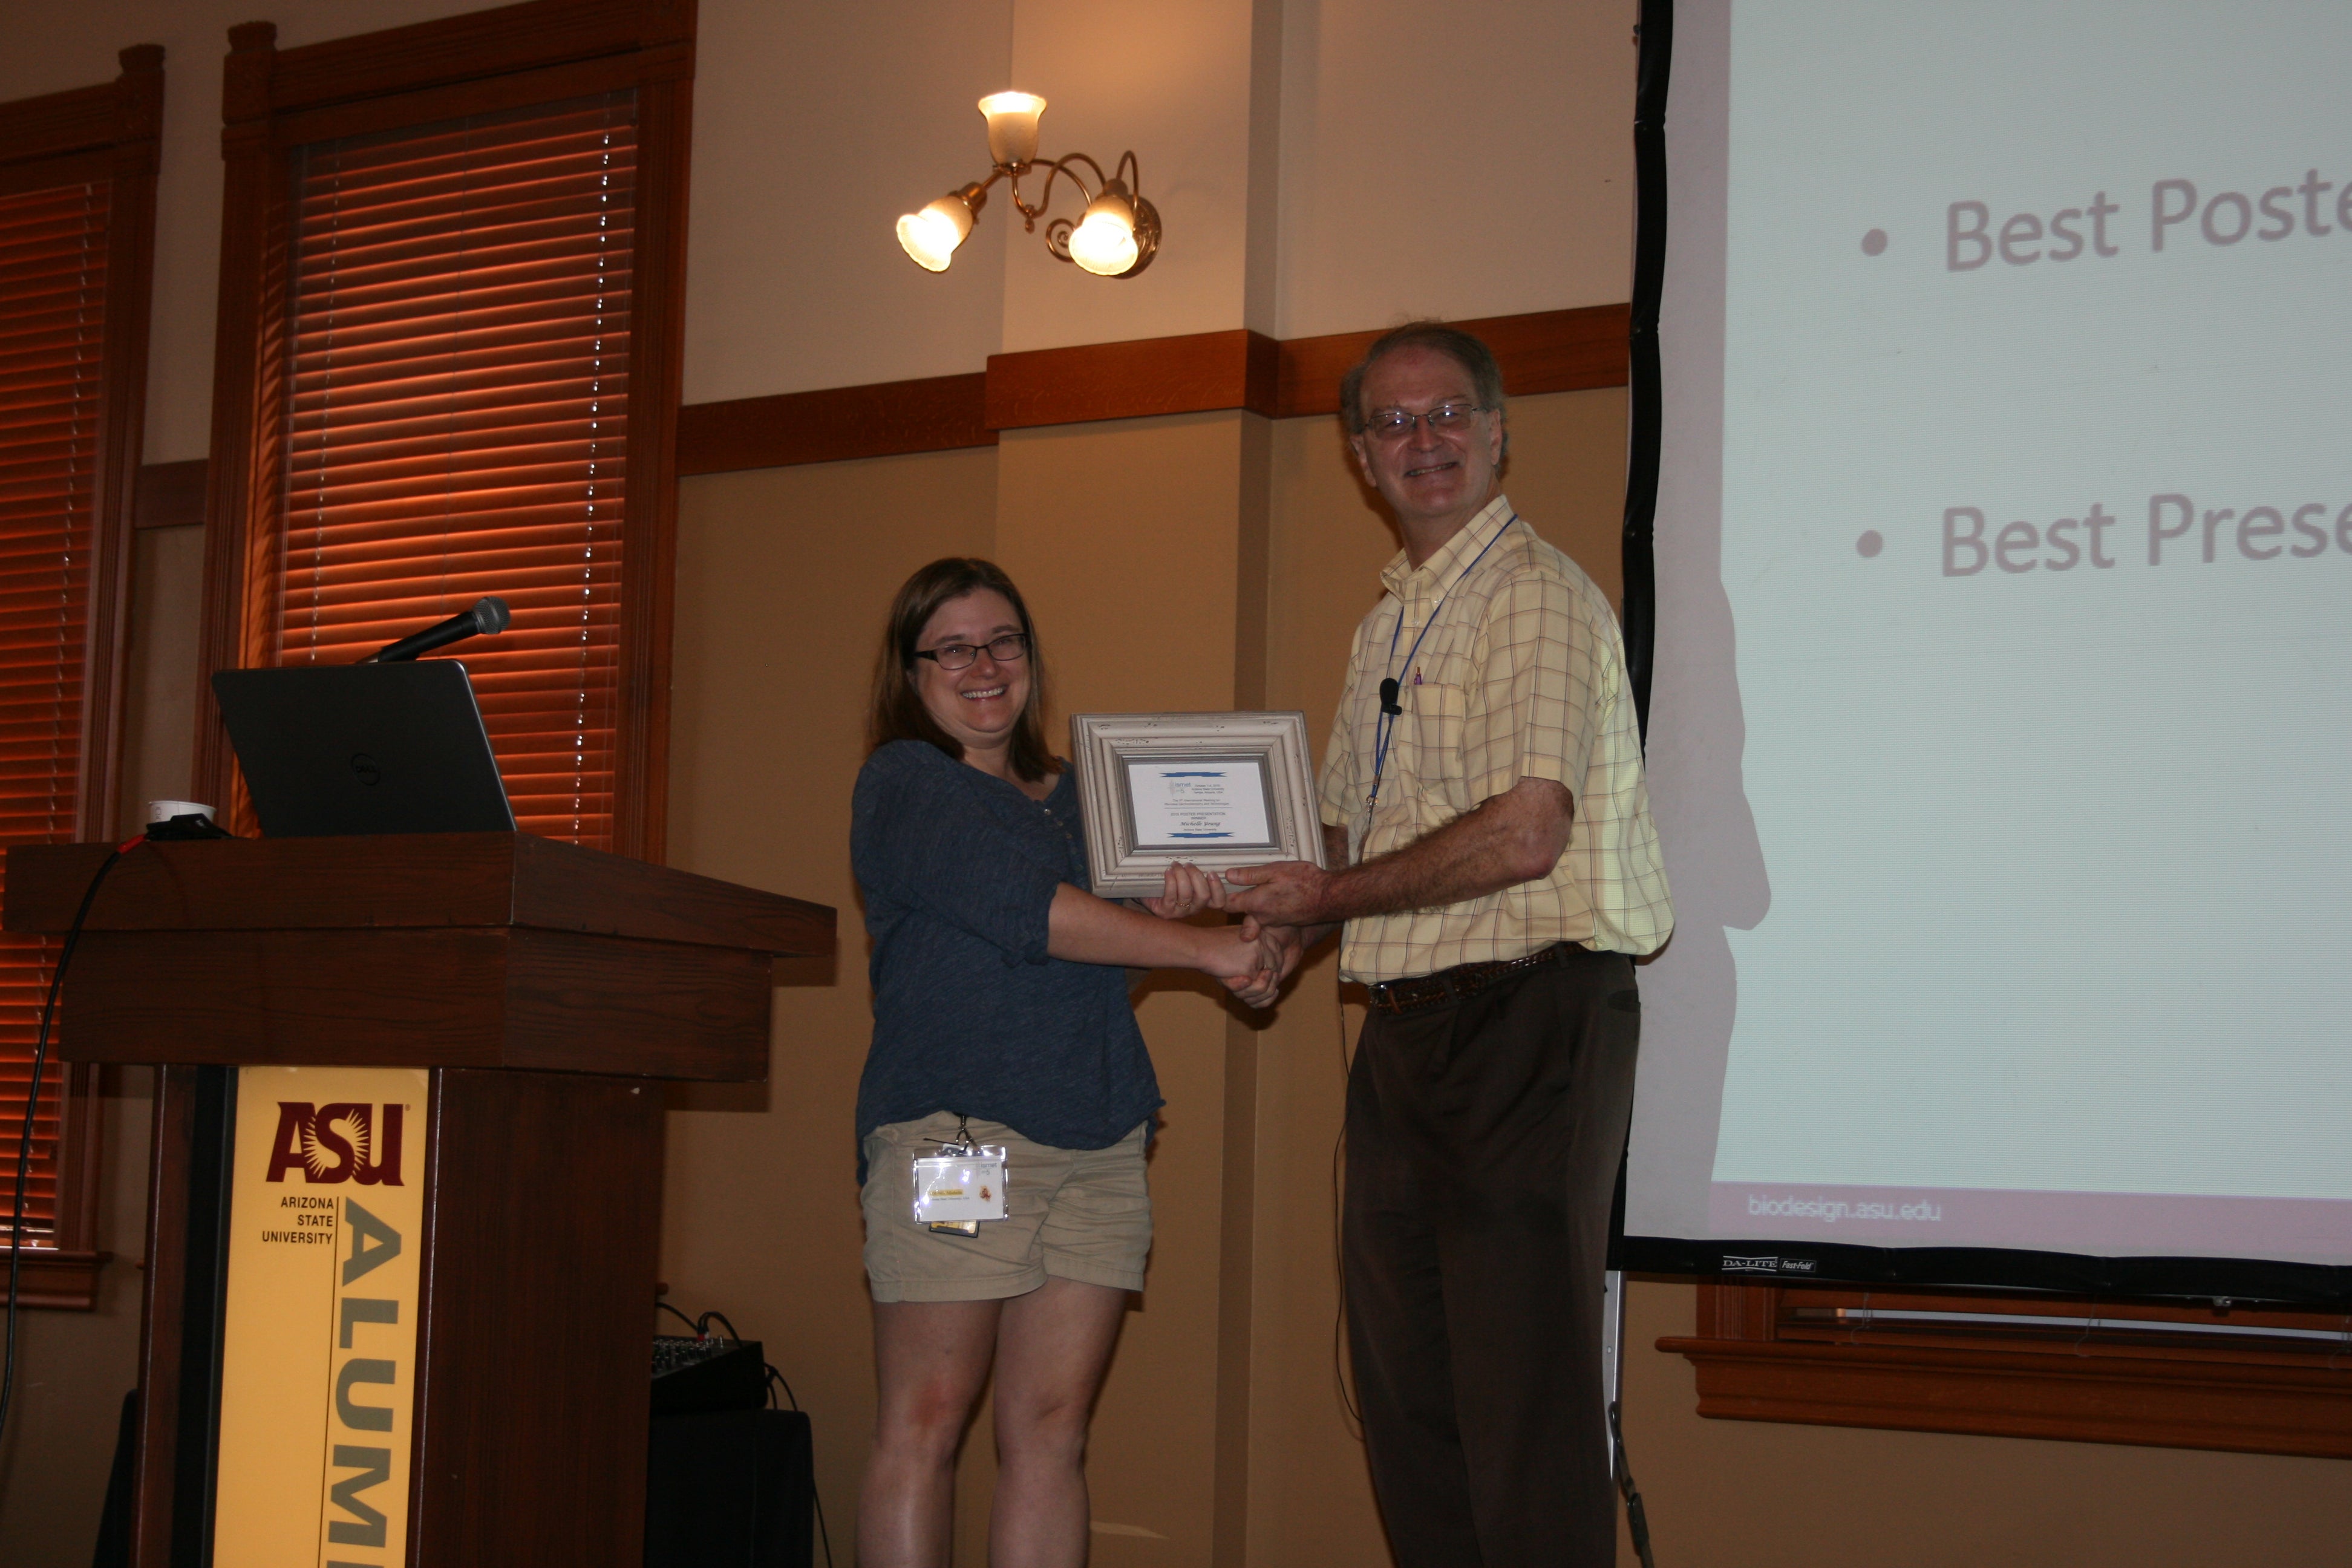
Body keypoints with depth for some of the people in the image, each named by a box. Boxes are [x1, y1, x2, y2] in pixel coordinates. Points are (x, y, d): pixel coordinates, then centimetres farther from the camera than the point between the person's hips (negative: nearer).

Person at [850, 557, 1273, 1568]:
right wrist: (1201, 948, -10)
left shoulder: (1075, 796, 22)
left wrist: (1163, 910, 2)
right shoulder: (904, 783, 2)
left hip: (1099, 1141, 6)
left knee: (1052, 1428, 1)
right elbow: (1018, 909, -12)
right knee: (924, 1423, -5)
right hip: (954, 1128, -6)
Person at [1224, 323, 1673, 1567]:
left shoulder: (1538, 595, -9)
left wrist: (1326, 896, -11)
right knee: (1402, 1381, 12)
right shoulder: (1388, 618, 18)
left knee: (1525, 1393, -6)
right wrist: (1275, 914, 5)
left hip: (1530, 1013, -9)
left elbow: (1525, 834, -20)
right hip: (1405, 1031, 9)